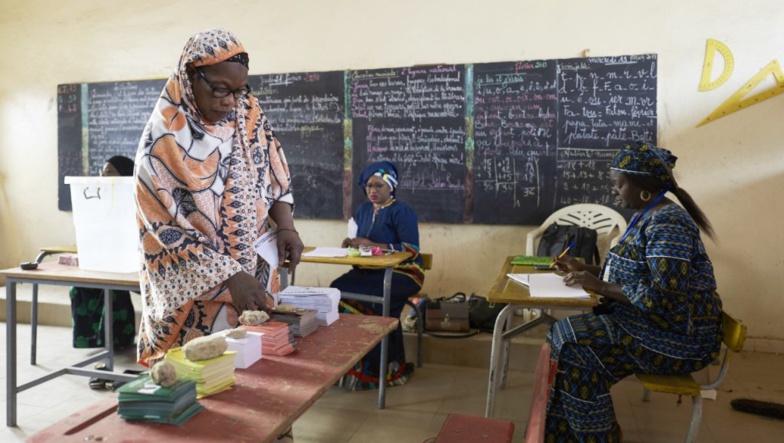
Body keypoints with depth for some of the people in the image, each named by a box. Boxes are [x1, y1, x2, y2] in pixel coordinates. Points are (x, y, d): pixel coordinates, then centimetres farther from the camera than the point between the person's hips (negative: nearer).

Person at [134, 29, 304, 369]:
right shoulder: (163, 140, -17)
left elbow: (276, 177, 7)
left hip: (253, 280, 5)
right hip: (193, 292, -4)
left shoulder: (248, 114, -1)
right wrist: (231, 277, -24)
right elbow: (169, 231, -17)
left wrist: (285, 226, -10)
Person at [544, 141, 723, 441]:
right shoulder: (648, 217, 10)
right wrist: (586, 269, 6)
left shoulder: (667, 224, -22)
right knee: (568, 334, -2)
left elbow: (665, 298, -29)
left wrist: (601, 286, -22)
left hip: (677, 338, -10)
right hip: (652, 321, 10)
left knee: (573, 343, -17)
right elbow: (634, 273, 18)